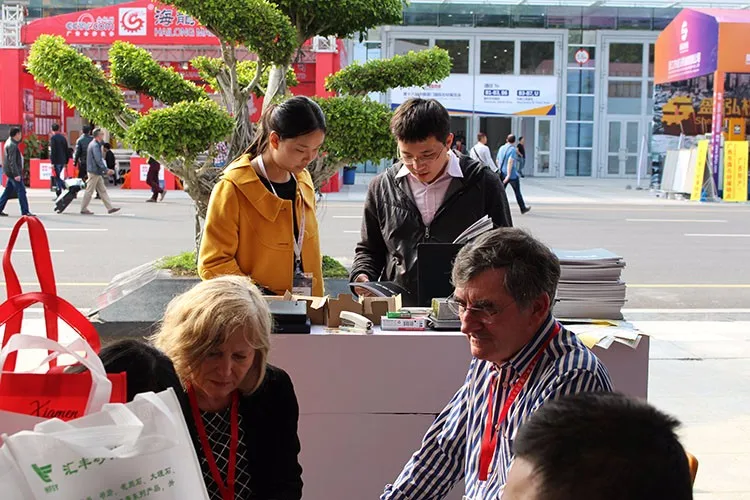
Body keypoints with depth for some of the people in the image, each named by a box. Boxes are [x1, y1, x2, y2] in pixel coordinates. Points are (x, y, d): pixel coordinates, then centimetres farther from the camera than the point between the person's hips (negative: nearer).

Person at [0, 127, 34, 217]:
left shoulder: (10, 142, 14)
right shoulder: (12, 145, -17)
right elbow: (12, 161, -22)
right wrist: (16, 174, -24)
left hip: (10, 172, 10)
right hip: (13, 172, -10)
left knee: (8, 191, 13)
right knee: (21, 190, -8)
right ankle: (25, 211, -8)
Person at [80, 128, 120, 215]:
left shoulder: (95, 144, 14)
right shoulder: (95, 145, -17)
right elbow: (98, 160, -23)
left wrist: (106, 170, 18)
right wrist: (106, 170, -22)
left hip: (97, 172, 10)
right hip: (94, 172, -10)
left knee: (102, 190, 8)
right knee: (89, 191, -1)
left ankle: (110, 208, 9)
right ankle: (83, 209, 6)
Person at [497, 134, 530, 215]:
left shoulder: (501, 148, 7)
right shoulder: (513, 149, -14)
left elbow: (497, 161, 15)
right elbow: (510, 162, -26)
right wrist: (508, 175, -29)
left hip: (502, 174, 5)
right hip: (512, 175, -5)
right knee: (517, 192, 9)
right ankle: (523, 208, 21)